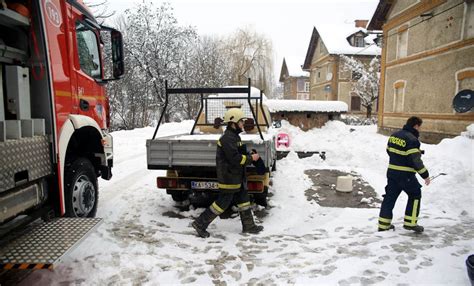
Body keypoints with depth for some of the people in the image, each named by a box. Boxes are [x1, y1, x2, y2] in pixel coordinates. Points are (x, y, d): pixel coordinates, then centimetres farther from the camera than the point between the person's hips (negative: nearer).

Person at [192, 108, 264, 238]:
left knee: (243, 200, 15)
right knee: (223, 202, -3)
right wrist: (251, 158, -15)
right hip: (229, 177, -10)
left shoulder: (234, 136, 13)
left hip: (236, 176, 10)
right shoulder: (228, 138, -21)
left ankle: (248, 226, 27)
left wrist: (250, 156, 5)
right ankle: (200, 223, 9)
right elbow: (235, 158, -25)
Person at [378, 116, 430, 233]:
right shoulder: (412, 140, -17)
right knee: (415, 195, 12)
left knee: (390, 196, 12)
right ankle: (410, 223, 14)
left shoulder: (394, 135, 7)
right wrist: (425, 175, -9)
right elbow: (416, 161, -18)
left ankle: (383, 224, 15)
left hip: (392, 172, 7)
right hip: (405, 175, -7)